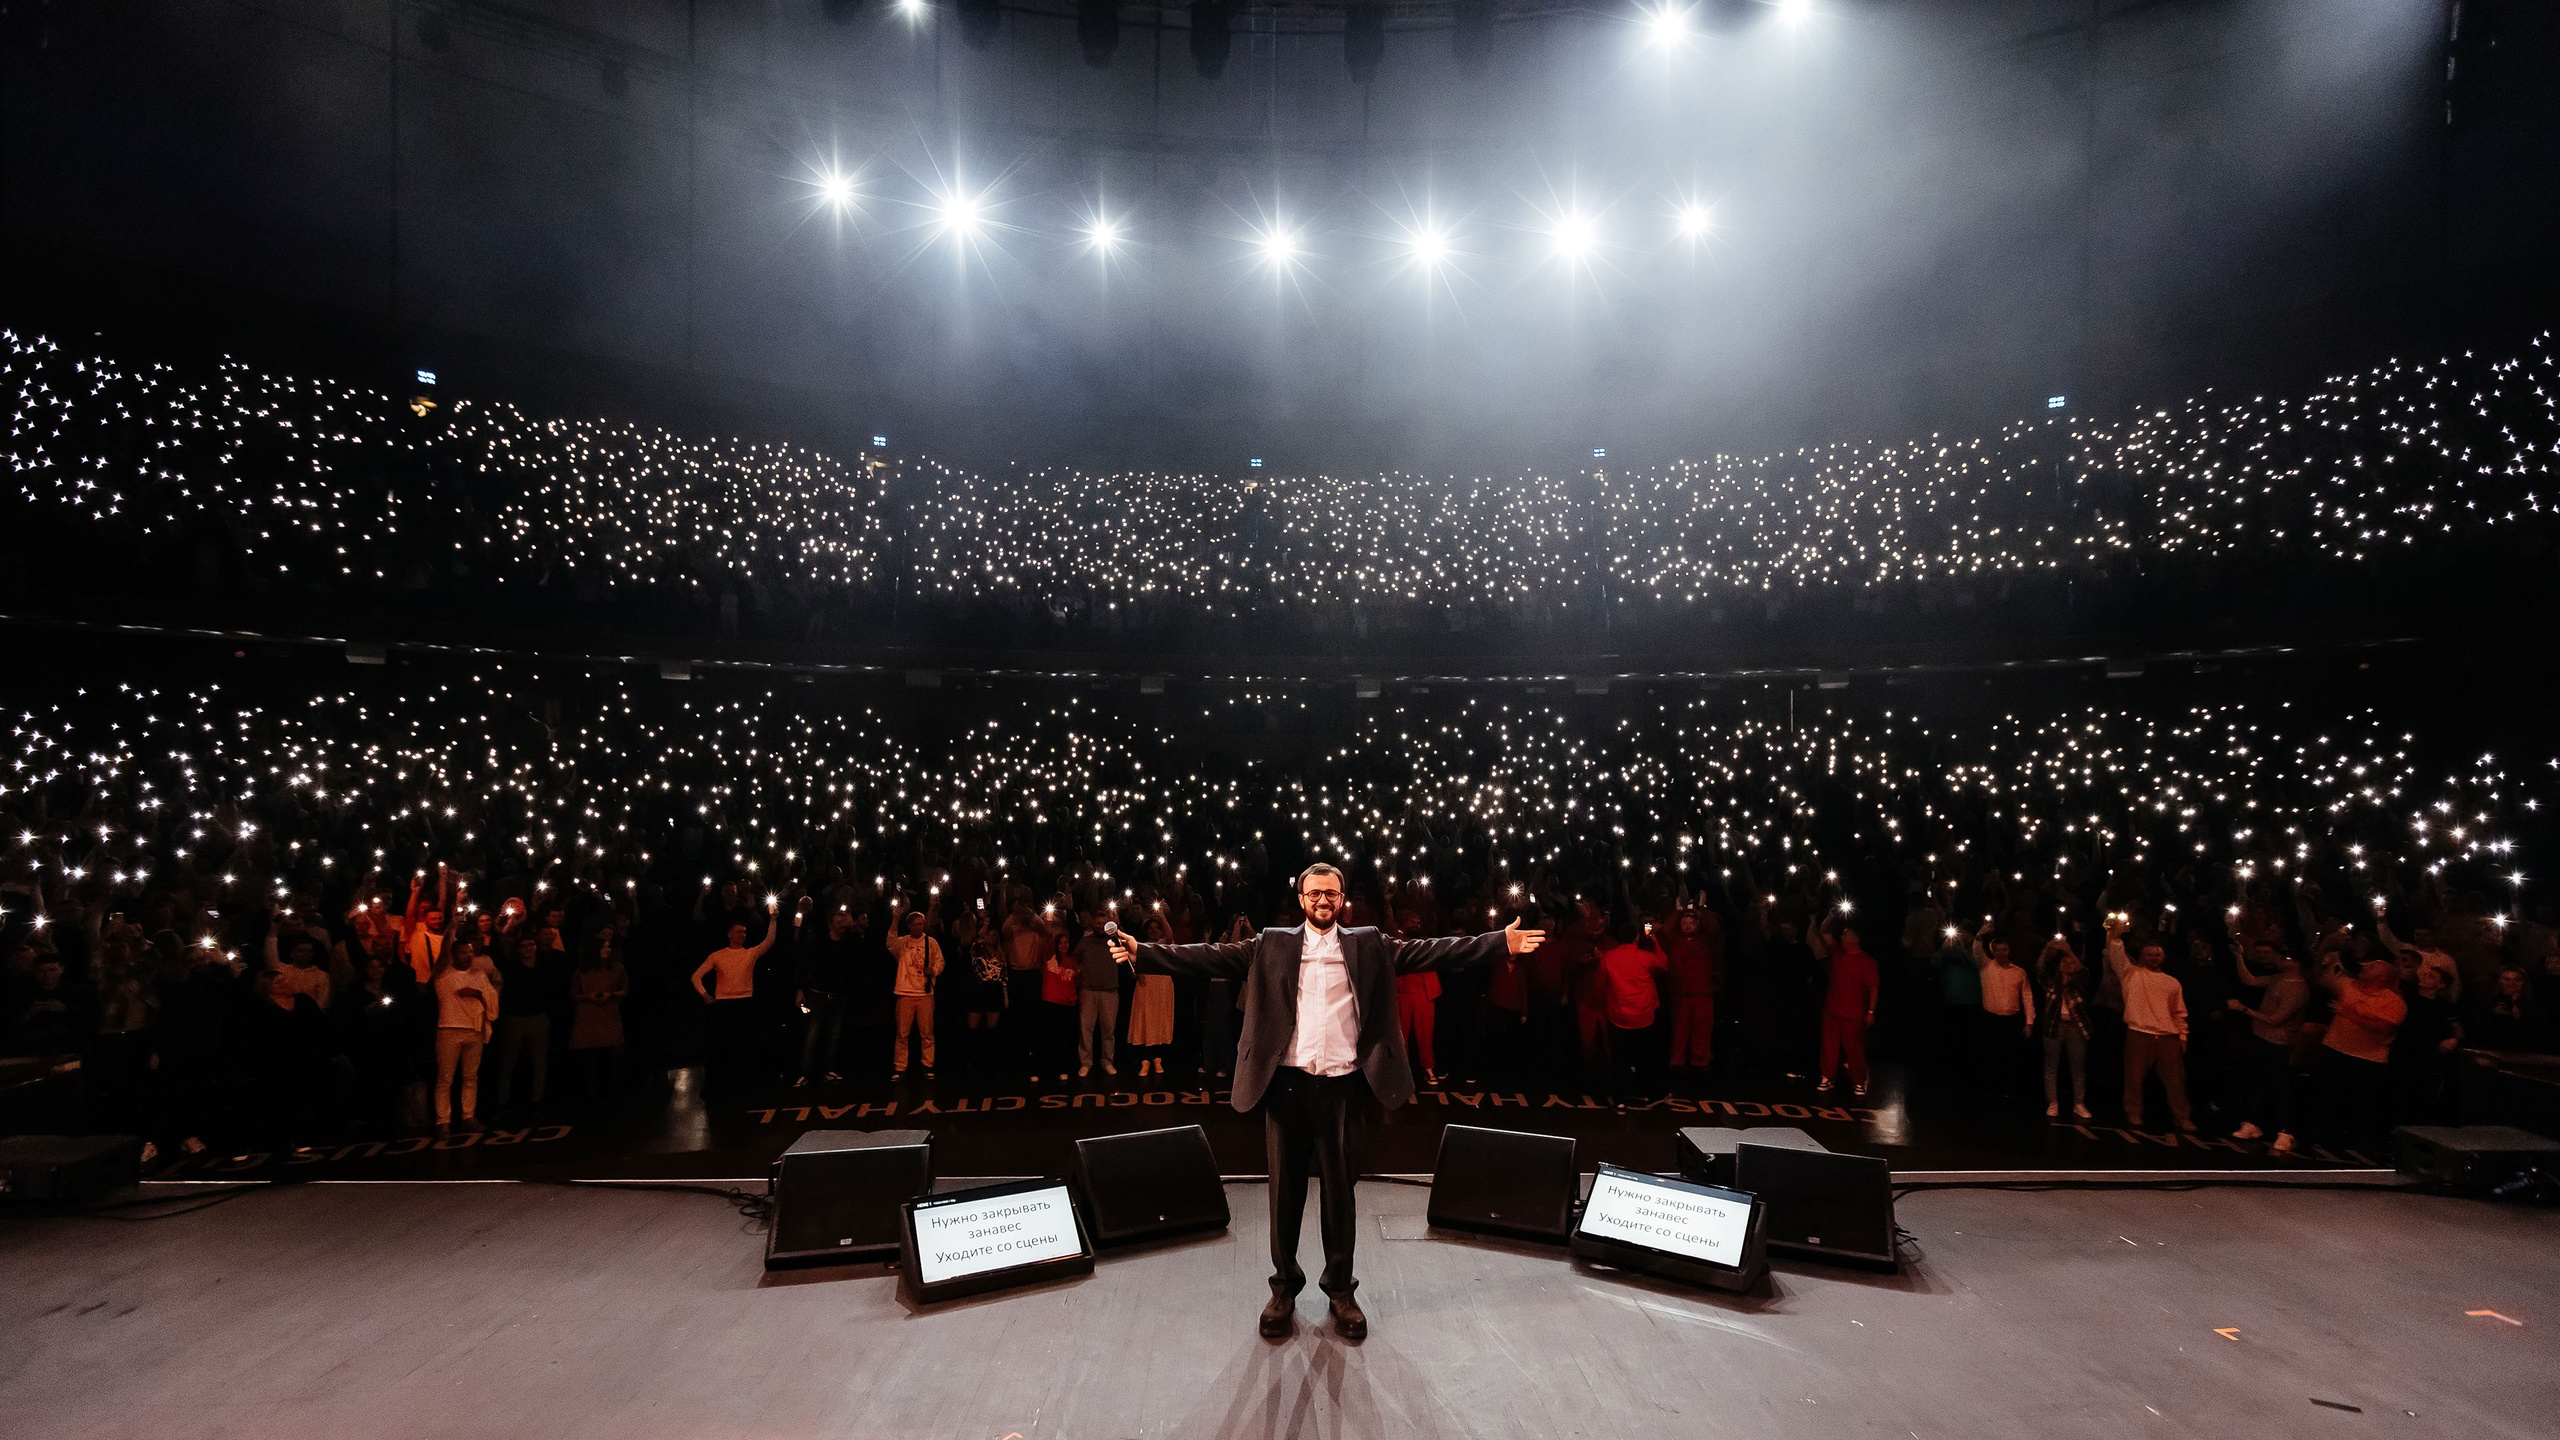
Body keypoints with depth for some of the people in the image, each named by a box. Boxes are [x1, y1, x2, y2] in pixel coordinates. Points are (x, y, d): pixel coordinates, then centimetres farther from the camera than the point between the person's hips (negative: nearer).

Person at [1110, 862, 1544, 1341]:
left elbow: (1430, 951, -2)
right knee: (1285, 1188, 11)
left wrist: (1502, 942, -10)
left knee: (1339, 1189, 11)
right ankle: (1284, 1287, 30)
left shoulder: (1367, 946, 5)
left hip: (1340, 1084, 0)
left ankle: (1340, 1289, 29)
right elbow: (1210, 957, -2)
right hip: (1287, 1082, 0)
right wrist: (1142, 953, -10)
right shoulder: (1272, 946, 4)